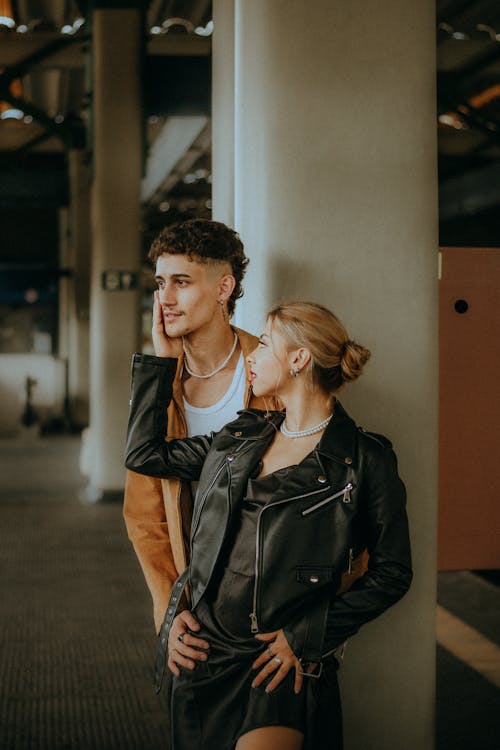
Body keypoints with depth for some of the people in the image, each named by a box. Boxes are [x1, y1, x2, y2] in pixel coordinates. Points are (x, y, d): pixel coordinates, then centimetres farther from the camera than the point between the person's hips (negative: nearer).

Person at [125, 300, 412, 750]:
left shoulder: (365, 459, -4)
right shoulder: (240, 436, 12)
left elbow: (392, 573, -3)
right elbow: (144, 452, 17)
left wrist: (305, 637, -8)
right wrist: (165, 356, 16)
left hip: (284, 663, -5)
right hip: (203, 650, 5)